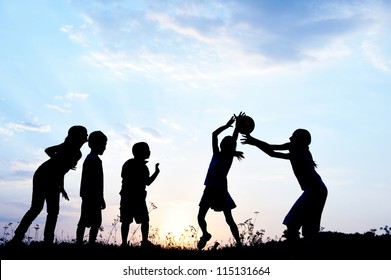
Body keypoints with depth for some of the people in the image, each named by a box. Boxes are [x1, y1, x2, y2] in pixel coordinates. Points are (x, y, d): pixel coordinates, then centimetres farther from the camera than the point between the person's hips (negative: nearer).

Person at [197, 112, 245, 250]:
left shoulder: (230, 156, -1)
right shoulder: (216, 154, 5)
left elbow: (233, 139, -12)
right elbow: (214, 134, -3)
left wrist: (237, 124, -18)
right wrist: (227, 125, -4)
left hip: (221, 191, -3)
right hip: (209, 189, 3)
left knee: (229, 219, -2)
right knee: (200, 217, 3)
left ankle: (238, 243, 4)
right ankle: (205, 235, 29)